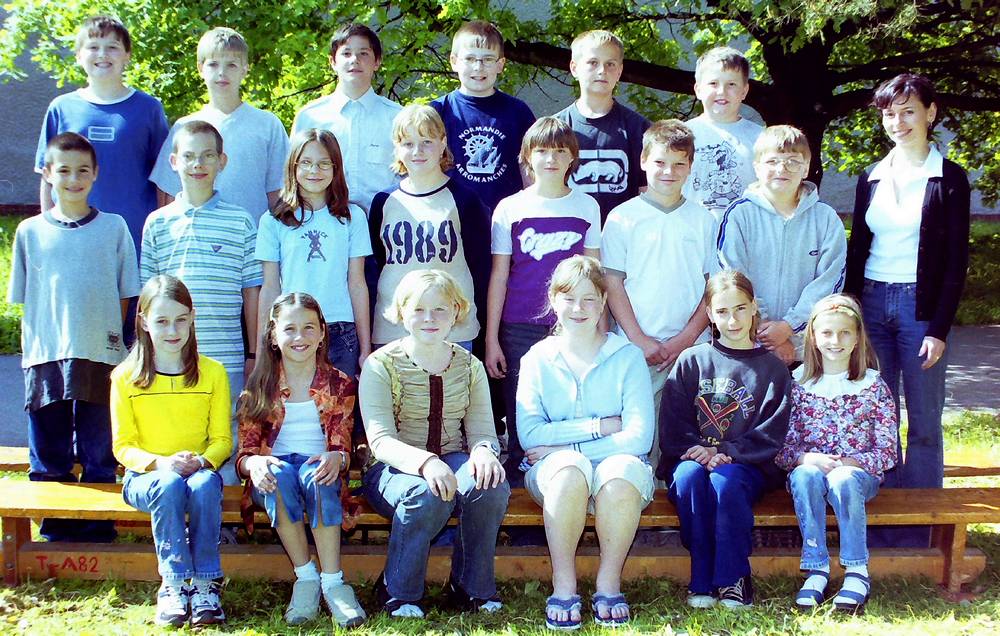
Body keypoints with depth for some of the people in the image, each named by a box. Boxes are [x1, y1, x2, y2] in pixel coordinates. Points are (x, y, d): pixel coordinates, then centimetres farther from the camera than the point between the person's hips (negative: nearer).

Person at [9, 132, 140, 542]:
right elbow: (23, 299, 10)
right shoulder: (30, 231, 6)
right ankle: (55, 532, 19)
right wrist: (36, 344, 2)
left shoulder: (114, 228, 4)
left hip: (101, 357, -1)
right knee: (49, 457, 7)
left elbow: (124, 295, 8)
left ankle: (98, 531, 15)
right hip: (44, 358, 1)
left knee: (99, 455, 4)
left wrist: (109, 337, 1)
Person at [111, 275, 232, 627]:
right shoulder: (126, 377, 1)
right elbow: (123, 446, 0)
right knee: (169, 486, -36)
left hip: (200, 471, 1)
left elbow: (222, 439, 4)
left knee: (204, 485, -35)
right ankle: (173, 585, -31)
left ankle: (205, 585, -30)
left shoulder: (212, 373, 4)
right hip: (145, 475, 0)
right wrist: (161, 463, -19)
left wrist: (202, 460, -19)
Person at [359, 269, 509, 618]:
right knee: (427, 495, -38)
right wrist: (425, 462, -37)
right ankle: (397, 593, -13)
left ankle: (472, 588, -9)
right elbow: (380, 439, -17)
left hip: (452, 461, 4)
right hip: (393, 468, -3)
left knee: (492, 486, -30)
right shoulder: (381, 365, -6)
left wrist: (483, 450, -26)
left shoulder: (469, 366, 8)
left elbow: (482, 429, 2)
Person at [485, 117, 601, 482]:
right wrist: (491, 339, 1)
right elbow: (499, 276, 4)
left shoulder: (586, 206, 8)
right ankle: (516, 477, 16)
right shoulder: (510, 208, 4)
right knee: (520, 415, 3)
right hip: (520, 329, -1)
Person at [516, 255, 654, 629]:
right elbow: (530, 436, -6)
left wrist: (564, 444, -13)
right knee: (569, 468, -35)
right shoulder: (538, 359, 7)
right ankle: (563, 585, -22)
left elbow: (639, 437, -9)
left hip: (618, 465, 0)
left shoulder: (628, 357, 4)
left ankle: (609, 584, -17)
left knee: (623, 470, -36)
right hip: (555, 474, 0)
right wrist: (599, 426, -12)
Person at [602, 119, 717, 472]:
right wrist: (639, 340, -7)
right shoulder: (622, 217, 4)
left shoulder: (703, 220, 9)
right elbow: (613, 284, 1)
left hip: (692, 349, 2)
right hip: (638, 349, -2)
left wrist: (687, 337, -4)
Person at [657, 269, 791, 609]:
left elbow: (771, 434, 0)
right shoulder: (691, 361, 12)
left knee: (725, 480, -35)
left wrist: (724, 453, -14)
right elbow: (672, 425, 4)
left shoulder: (772, 368, 10)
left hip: (745, 466, -1)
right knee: (690, 475, -34)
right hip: (692, 457, 1)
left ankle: (734, 577, -24)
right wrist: (698, 451, -15)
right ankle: (702, 578, -28)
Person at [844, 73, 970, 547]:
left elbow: (956, 259, -4)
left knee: (923, 422, 1)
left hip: (920, 305, -4)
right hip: (872, 302, 4)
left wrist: (940, 328, -10)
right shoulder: (871, 178, 11)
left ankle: (918, 530, 8)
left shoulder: (949, 178, -1)